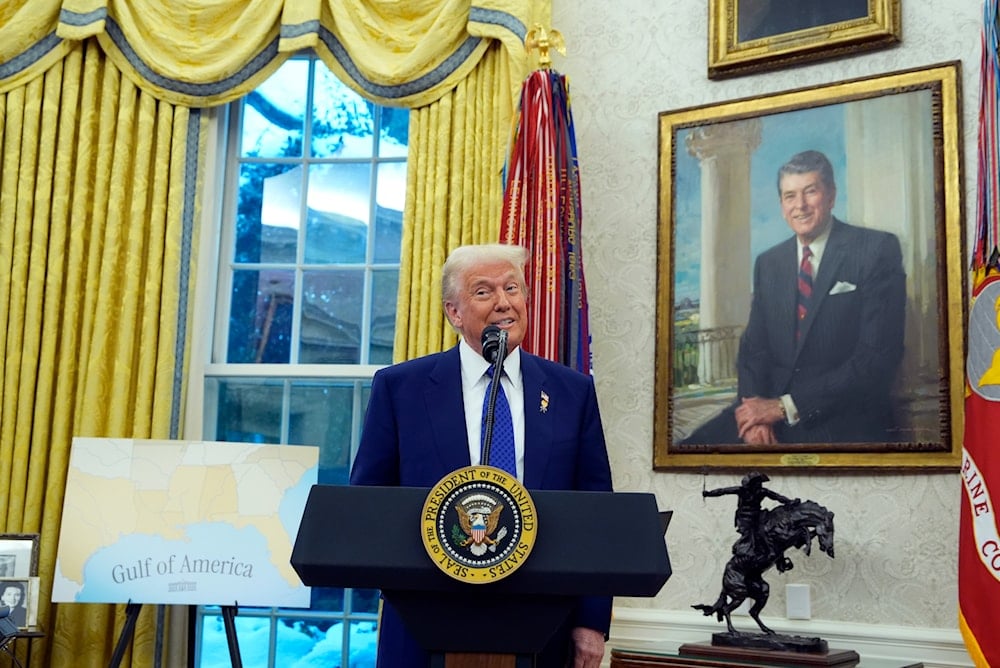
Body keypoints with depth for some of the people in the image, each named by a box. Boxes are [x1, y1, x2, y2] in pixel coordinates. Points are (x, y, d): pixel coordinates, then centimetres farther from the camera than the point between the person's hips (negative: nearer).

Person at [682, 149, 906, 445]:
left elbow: (879, 356, -11)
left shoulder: (878, 249, -3)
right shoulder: (768, 263, 14)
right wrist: (755, 409, -10)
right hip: (771, 412, 5)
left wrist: (786, 406, -14)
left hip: (846, 425, -4)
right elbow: (753, 346, 13)